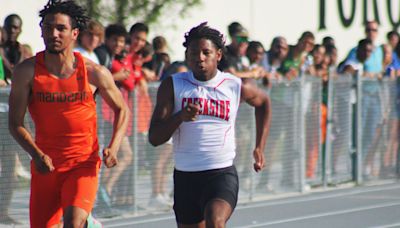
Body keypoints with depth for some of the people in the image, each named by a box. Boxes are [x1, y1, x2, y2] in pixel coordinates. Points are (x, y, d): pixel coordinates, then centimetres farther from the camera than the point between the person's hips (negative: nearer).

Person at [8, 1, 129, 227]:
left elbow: (122, 110, 8)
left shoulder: (94, 73, -7)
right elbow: (15, 123, -3)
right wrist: (37, 155, -18)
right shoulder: (27, 71, -6)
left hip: (84, 164, -2)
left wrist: (113, 148, -7)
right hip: (45, 165, 2)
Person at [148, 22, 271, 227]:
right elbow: (154, 138, -7)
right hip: (185, 175, 3)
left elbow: (263, 102, 24)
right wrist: (181, 116, -26)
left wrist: (260, 147, 19)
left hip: (222, 173, -2)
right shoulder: (173, 86, -1)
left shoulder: (235, 87, 0)